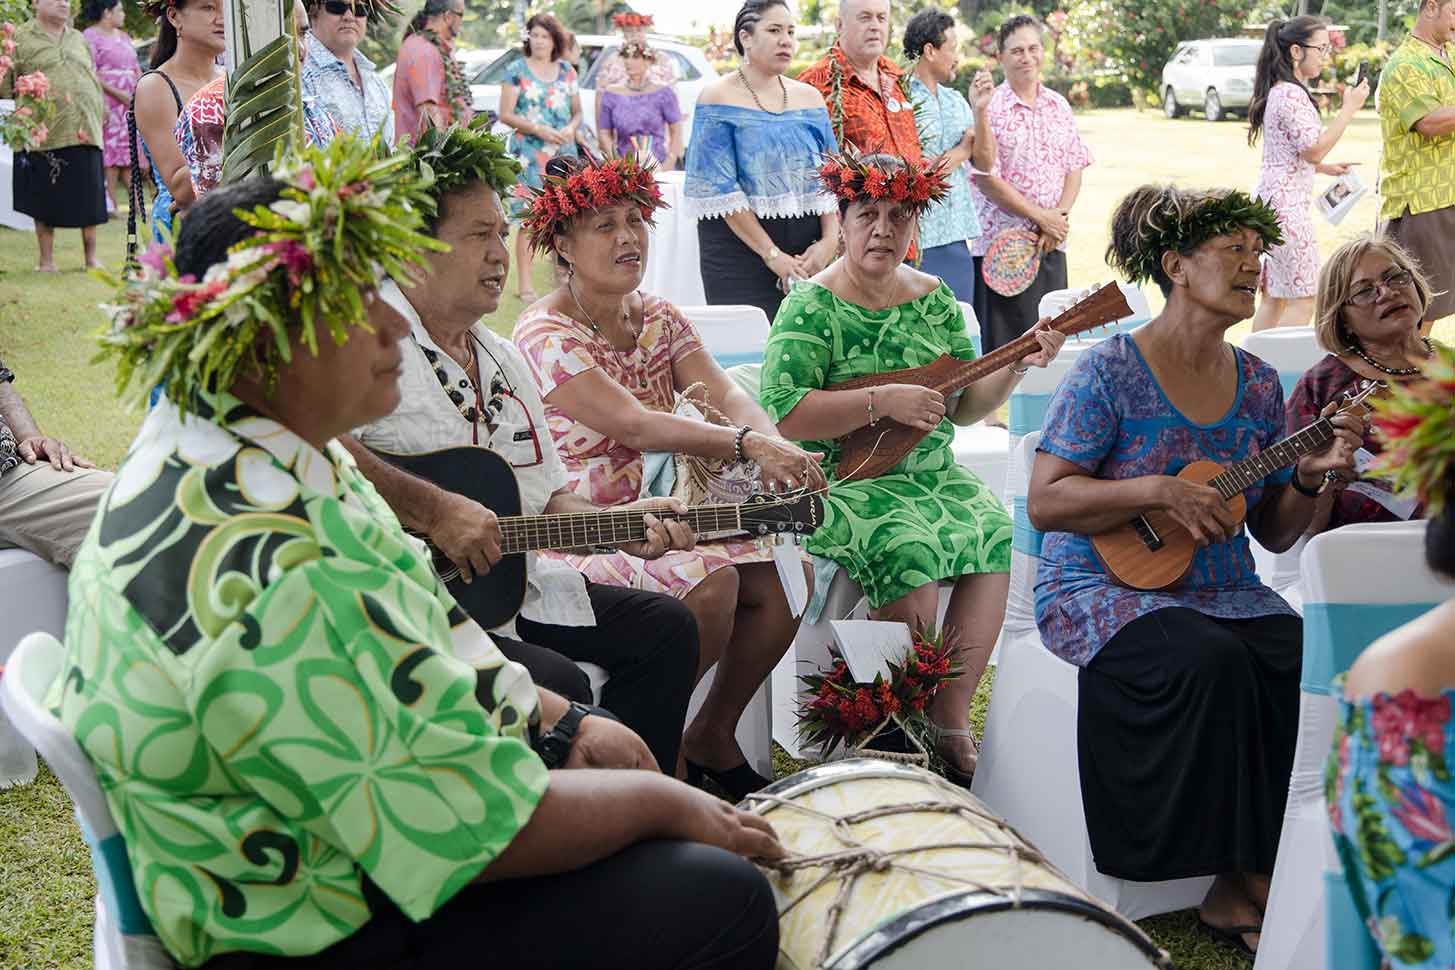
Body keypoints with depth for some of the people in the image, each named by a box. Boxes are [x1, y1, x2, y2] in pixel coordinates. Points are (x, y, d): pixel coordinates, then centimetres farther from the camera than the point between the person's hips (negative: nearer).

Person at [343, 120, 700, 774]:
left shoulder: (504, 361, 18)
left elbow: (548, 497, 21)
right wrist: (436, 511, -30)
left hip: (512, 584, 9)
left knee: (666, 627, 5)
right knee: (559, 688, -27)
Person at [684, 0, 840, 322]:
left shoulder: (809, 98, 12)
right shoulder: (718, 99, -3)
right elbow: (719, 190, -11)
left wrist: (830, 239, -9)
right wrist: (772, 254, -14)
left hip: (808, 250, 4)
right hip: (739, 244, -4)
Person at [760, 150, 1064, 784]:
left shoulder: (935, 300, 12)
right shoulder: (813, 306, -7)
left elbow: (965, 406, 15)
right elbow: (780, 413, -18)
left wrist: (1017, 365, -2)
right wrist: (883, 401, -20)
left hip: (932, 474, 6)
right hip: (842, 483, -5)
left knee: (999, 533, -21)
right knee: (908, 550, -31)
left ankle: (951, 717, -12)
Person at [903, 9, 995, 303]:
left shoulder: (956, 100, 14)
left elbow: (985, 163, 9)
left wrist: (980, 108, -5)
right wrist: (962, 150, -1)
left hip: (957, 239, 7)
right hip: (917, 242, -7)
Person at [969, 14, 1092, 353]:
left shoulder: (1058, 106, 11)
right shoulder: (990, 108, -8)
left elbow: (1075, 168, 12)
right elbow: (985, 179, -14)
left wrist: (1060, 217, -6)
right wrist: (1041, 216, -12)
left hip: (1052, 245, 6)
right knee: (1003, 347, -3)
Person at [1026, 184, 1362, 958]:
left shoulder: (1257, 384, 10)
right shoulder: (1110, 371, -6)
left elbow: (1275, 533, 14)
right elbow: (1045, 502, -11)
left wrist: (1311, 477, -6)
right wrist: (1157, 492, -21)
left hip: (1225, 593, 6)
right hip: (1105, 592, -5)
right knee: (1213, 660, -34)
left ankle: (1236, 892, -14)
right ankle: (1248, 882, -17)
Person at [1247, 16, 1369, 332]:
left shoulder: (1280, 91, 16)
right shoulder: (1291, 94, -16)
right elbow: (1314, 149, -19)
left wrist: (1325, 168, 17)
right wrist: (1349, 109, -14)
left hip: (1271, 199, 10)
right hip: (1287, 203, -10)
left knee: (1274, 297, 12)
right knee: (1302, 300, -7)